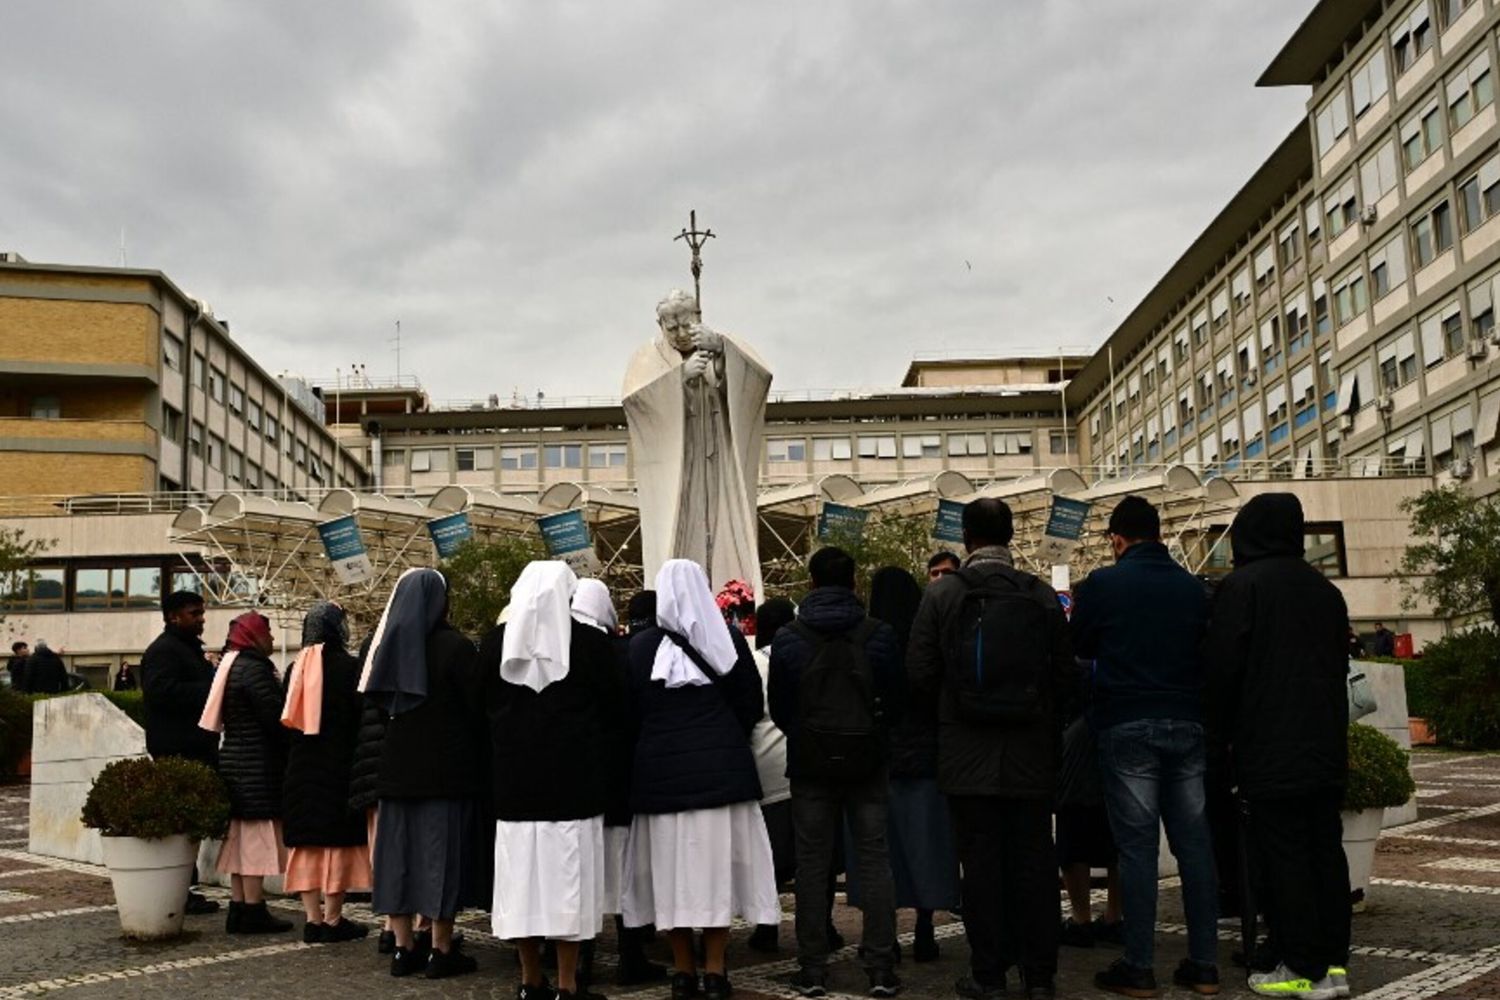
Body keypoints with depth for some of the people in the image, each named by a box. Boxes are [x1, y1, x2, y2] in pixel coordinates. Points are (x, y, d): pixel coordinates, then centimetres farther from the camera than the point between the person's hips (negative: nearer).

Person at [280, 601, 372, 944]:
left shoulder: (296, 668, 5)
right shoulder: (349, 666, -11)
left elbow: (287, 719, 10)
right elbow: (361, 715, -12)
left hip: (301, 766, 5)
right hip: (339, 765, -5)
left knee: (307, 842, 10)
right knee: (338, 839, 1)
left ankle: (312, 918, 12)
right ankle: (332, 919, 3)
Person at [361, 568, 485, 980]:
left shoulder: (388, 643, 6)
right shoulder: (454, 645, -11)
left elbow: (377, 702, 13)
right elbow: (478, 706, -9)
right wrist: (476, 751, 7)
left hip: (396, 764, 5)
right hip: (446, 766, -5)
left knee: (399, 850, 10)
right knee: (441, 851, -1)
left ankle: (403, 946, 13)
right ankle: (441, 950, 1)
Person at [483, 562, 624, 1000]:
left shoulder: (495, 641, 2)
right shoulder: (589, 640, -8)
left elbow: (486, 702, 12)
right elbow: (613, 704, -2)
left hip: (515, 771, 3)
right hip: (574, 771, -3)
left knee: (522, 871, 9)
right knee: (568, 872, 0)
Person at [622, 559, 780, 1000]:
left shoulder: (640, 646, -2)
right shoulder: (728, 640, -1)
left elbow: (630, 712, 2)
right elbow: (752, 704, 2)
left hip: (662, 770, 0)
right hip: (722, 766, 0)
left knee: (671, 866, 7)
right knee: (718, 864, 5)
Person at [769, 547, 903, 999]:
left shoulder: (788, 639, -4)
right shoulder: (878, 634, -5)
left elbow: (778, 709, 1)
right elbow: (895, 700, 0)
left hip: (810, 764, 0)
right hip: (867, 762, 0)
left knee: (812, 865, 7)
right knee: (873, 862, 5)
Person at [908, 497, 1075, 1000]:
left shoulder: (942, 594, -7)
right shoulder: (1043, 596, -1)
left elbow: (920, 675, -6)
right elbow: (1066, 679, 2)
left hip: (967, 752, -2)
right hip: (1032, 753, 2)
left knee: (981, 861, 5)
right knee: (1034, 860, 10)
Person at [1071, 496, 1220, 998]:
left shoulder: (1102, 584, -5)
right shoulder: (1193, 587, 5)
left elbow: (1080, 645, 10)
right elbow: (1205, 650, 16)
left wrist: (1078, 611, 29)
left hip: (1128, 727, -3)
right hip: (1187, 724, 3)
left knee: (1137, 846, -1)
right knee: (1194, 842, 7)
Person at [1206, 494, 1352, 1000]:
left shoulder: (1242, 585, -9)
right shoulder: (1325, 590, 13)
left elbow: (1223, 668, -10)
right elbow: (1339, 665, 19)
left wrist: (1220, 732, 2)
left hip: (1269, 748, -7)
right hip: (1325, 746, 7)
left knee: (1281, 855, -3)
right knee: (1326, 849, 10)